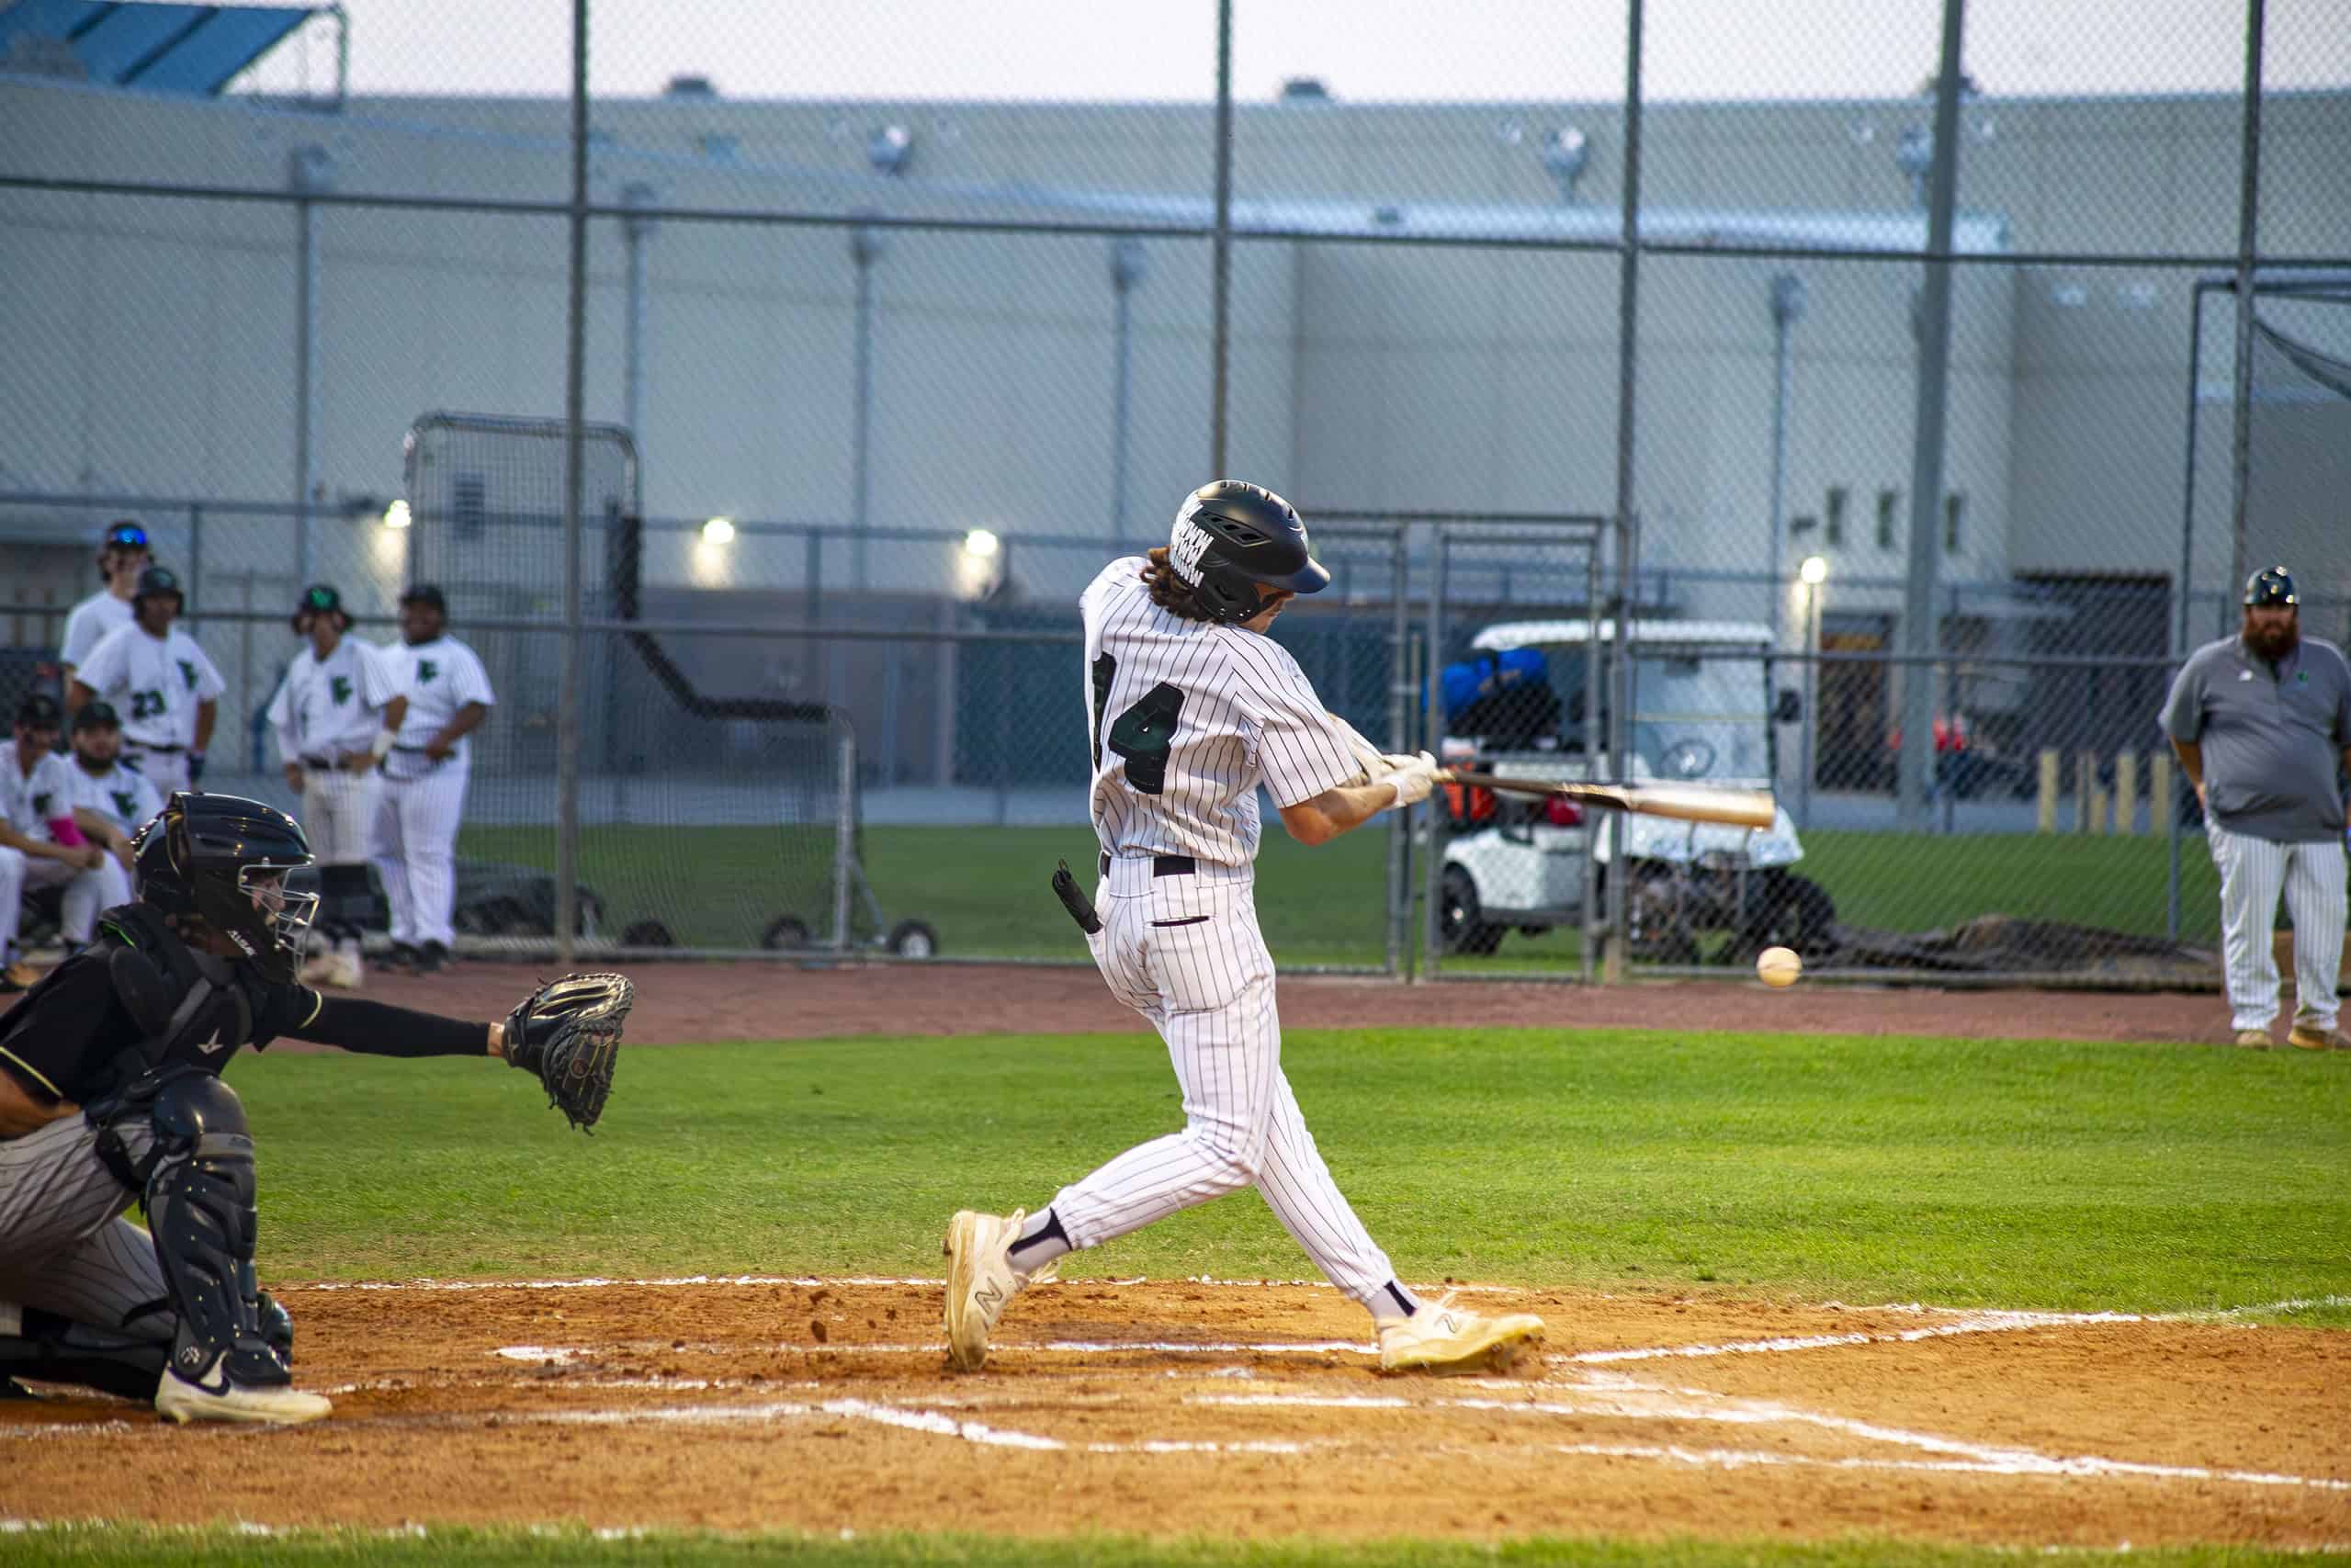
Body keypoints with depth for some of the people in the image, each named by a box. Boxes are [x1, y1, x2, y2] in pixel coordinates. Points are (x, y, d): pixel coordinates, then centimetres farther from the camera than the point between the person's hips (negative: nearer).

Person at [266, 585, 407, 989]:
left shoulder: (364, 658, -8)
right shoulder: (301, 666, 14)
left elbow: (397, 704, -17)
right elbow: (283, 719, 25)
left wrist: (376, 751, -16)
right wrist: (291, 764, 14)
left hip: (353, 775, -7)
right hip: (314, 775, 7)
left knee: (351, 865, -10)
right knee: (327, 867, 9)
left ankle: (349, 952, -12)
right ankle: (332, 949, 12)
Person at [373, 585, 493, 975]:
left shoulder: (456, 658, -4)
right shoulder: (390, 657, 19)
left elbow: (477, 707, -15)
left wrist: (446, 737, -31)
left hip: (433, 766, -8)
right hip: (385, 767, 8)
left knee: (429, 855, -12)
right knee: (390, 854, 9)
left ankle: (434, 938, -15)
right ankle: (405, 937, 17)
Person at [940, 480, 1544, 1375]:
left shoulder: (1115, 597, 4)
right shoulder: (1256, 670, -17)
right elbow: (1315, 820, -14)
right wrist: (1398, 787, 6)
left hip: (1119, 901, 10)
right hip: (1201, 908, -10)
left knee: (1268, 1123, 9)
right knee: (1225, 1148, -7)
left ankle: (1398, 1315, 10)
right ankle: (1015, 1249, -16)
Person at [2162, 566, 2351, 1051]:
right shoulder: (2209, 665, 5)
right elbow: (2180, 729, 20)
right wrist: (2202, 783, 18)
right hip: (2244, 824, -3)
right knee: (2248, 925, -7)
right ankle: (2252, 1020, 1)